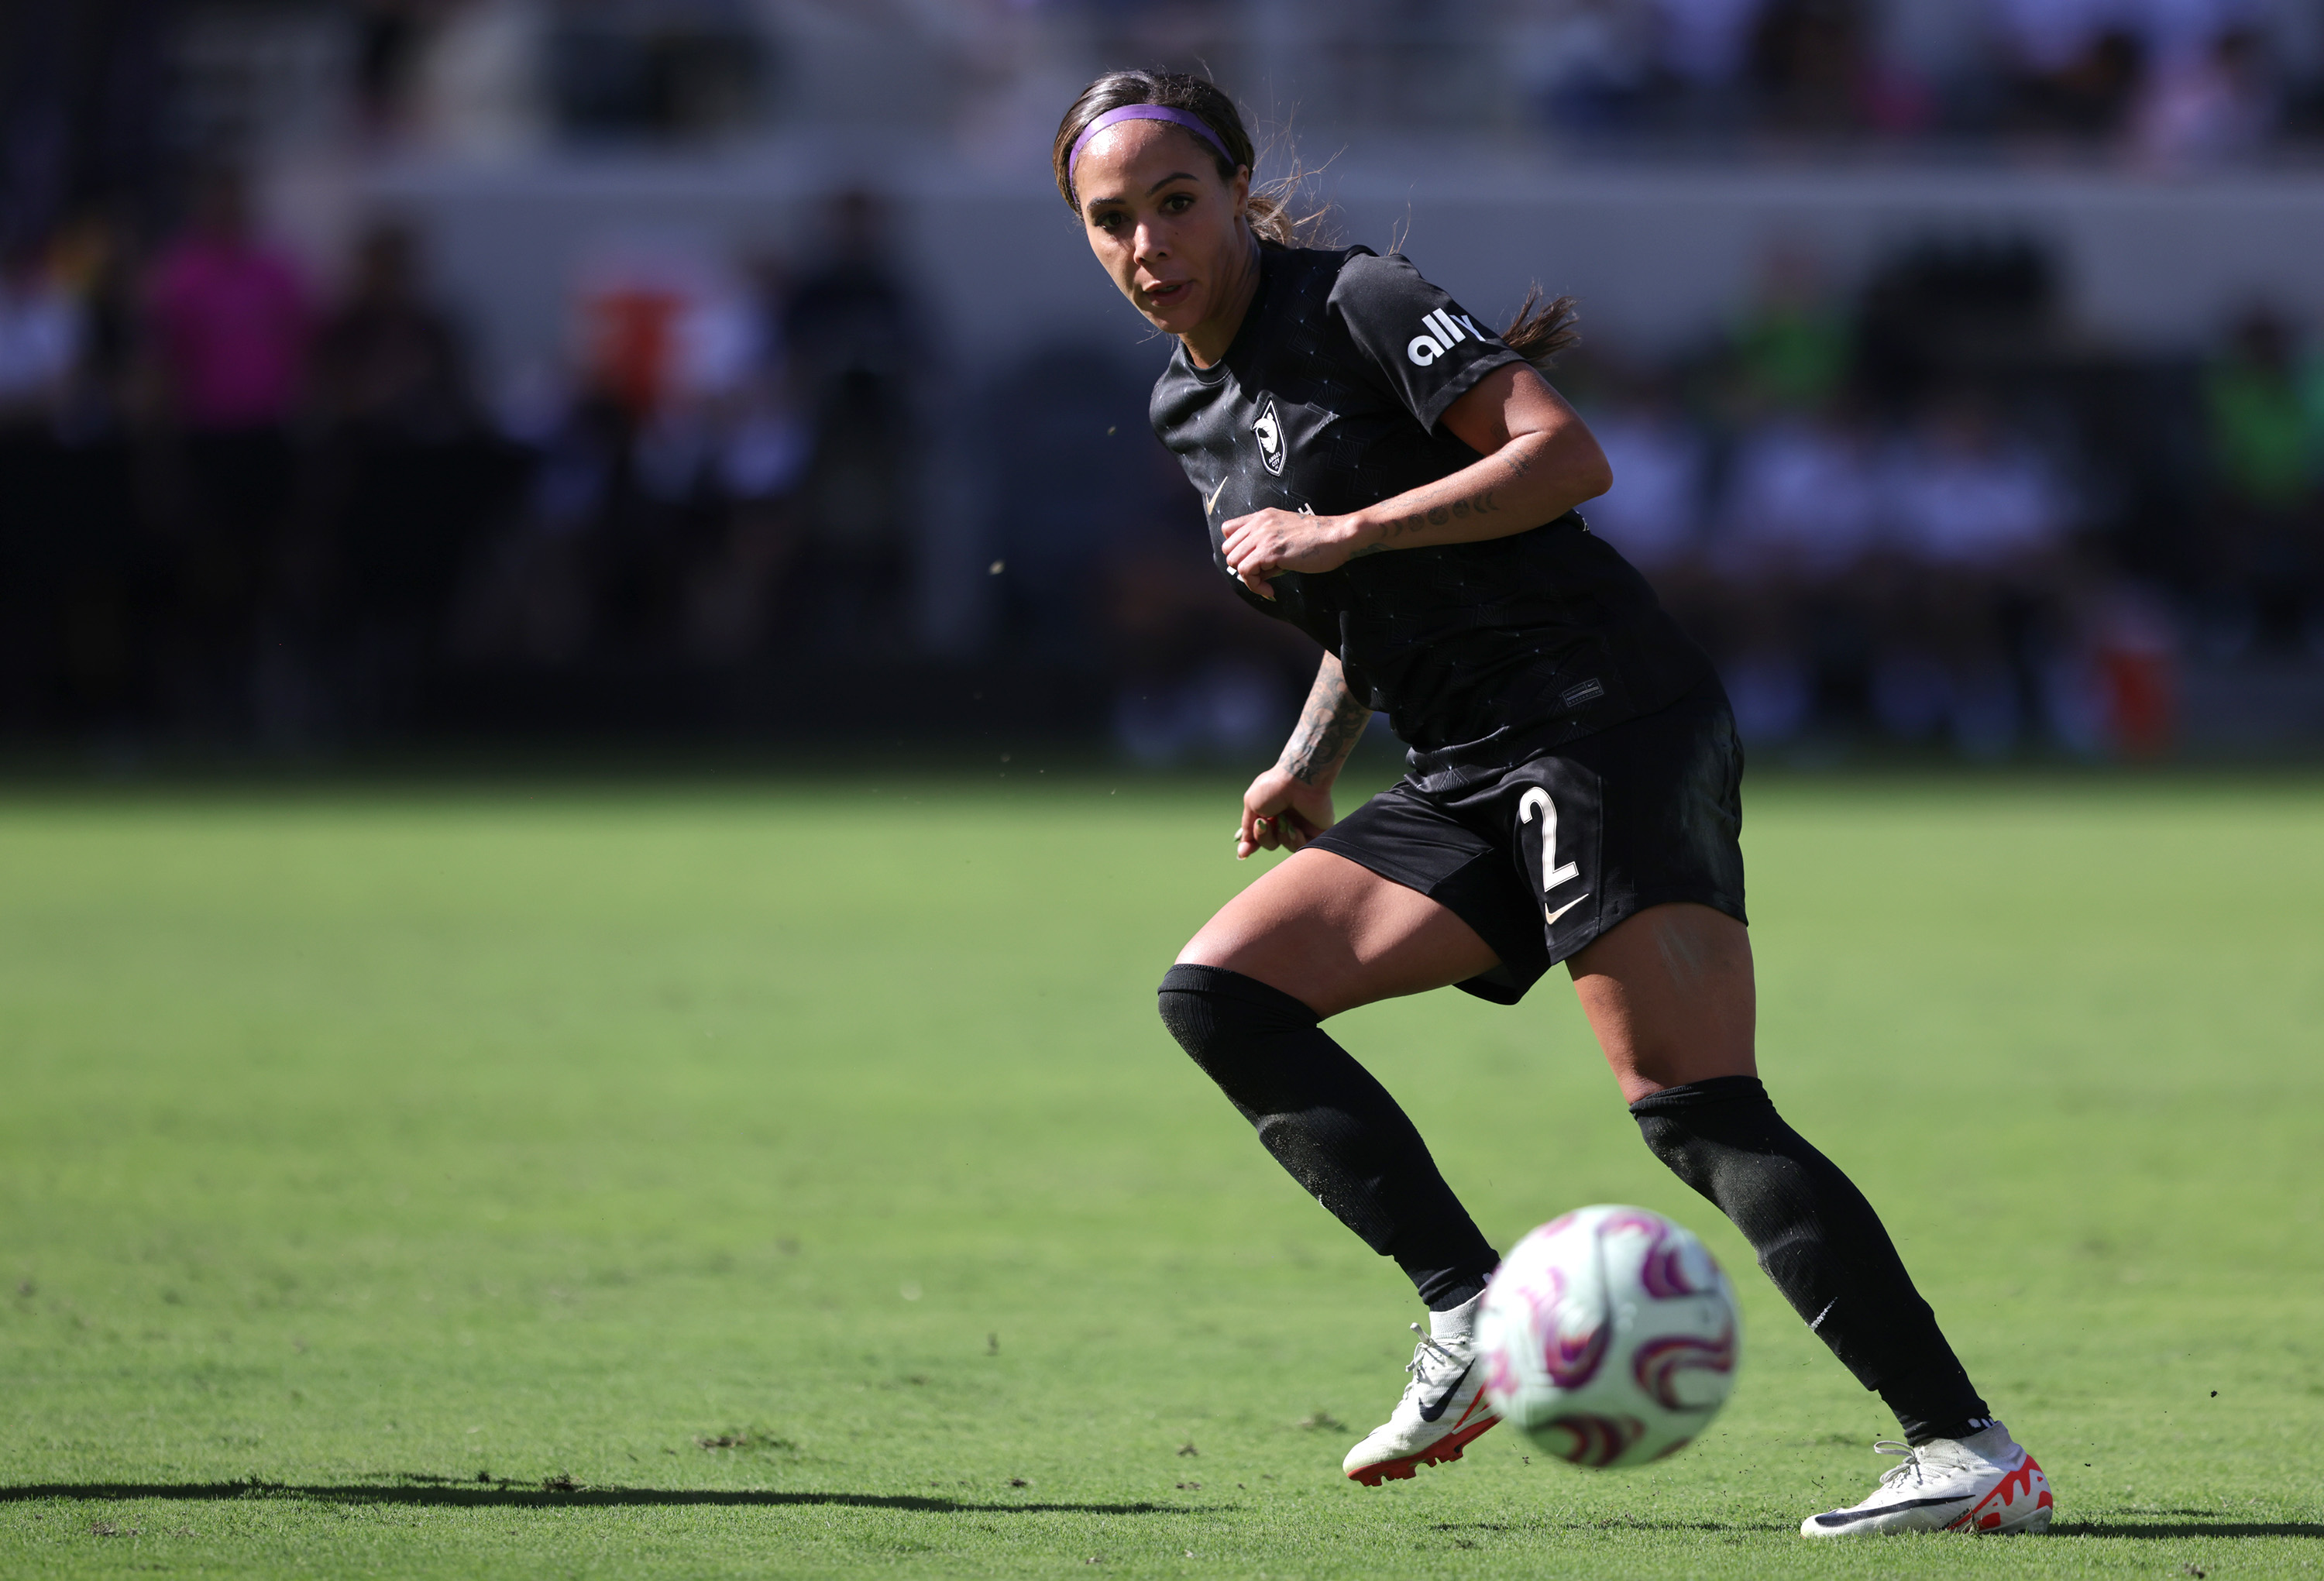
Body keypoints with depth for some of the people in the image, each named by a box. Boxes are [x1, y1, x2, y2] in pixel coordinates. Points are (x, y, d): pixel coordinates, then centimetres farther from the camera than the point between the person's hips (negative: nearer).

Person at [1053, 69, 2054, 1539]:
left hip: (1609, 716, -9)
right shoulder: (1189, 411, 18)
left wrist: (1341, 535, -17)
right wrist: (1314, 757, 14)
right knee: (1218, 991, -5)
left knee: (1698, 1110, -20)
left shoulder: (1355, 302, -6)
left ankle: (1972, 1451, -23)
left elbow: (1568, 455, -17)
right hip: (1473, 782, 9)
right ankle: (1477, 1319, -12)